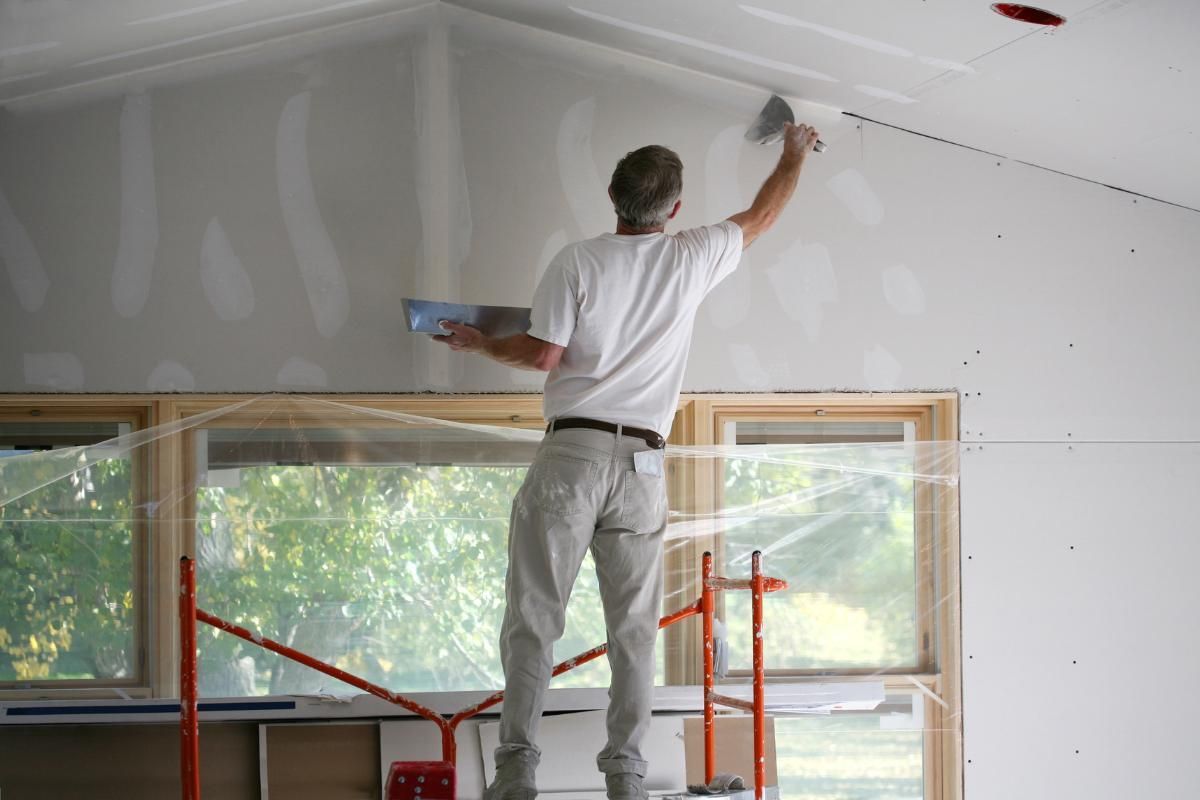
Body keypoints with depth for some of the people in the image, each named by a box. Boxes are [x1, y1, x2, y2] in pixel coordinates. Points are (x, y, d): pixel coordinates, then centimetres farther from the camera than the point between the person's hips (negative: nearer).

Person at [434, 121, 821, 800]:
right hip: (643, 464, 2)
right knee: (634, 629, 5)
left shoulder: (579, 262, -3)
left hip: (572, 452, -2)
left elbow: (544, 354, -4)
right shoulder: (693, 259, 6)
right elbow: (764, 215, 23)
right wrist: (795, 156, 40)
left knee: (533, 616, -1)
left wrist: (482, 344, 15)